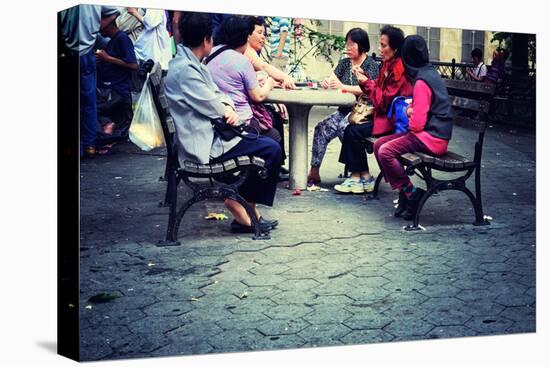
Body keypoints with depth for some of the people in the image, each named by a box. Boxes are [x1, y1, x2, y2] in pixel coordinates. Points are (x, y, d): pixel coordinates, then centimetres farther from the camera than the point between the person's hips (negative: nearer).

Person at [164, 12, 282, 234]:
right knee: (271, 149, -11)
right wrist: (228, 110, 3)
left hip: (207, 135, 11)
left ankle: (246, 208, 10)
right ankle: (242, 207, 2)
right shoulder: (185, 69, -19)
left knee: (267, 143, 12)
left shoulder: (191, 64, 14)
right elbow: (211, 107, -19)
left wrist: (229, 109, -7)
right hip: (204, 147, -11)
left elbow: (216, 95, 15)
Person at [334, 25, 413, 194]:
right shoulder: (388, 65, 12)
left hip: (394, 121, -10)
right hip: (385, 115, 10)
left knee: (354, 132, -14)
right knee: (351, 127, 1)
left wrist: (366, 82, -12)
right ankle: (357, 176, 0)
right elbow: (378, 89, 14)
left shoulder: (400, 69, -18)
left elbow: (385, 101, -19)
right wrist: (363, 77, 1)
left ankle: (363, 177, 0)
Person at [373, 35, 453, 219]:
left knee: (386, 152, -22)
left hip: (432, 138, -10)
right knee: (379, 145, 6)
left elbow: (417, 123, -19)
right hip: (435, 133, 10)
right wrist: (411, 110, 8)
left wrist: (409, 123, 4)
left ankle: (411, 193, -8)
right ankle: (404, 191, 4)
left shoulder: (422, 81, -17)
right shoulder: (430, 73, 13)